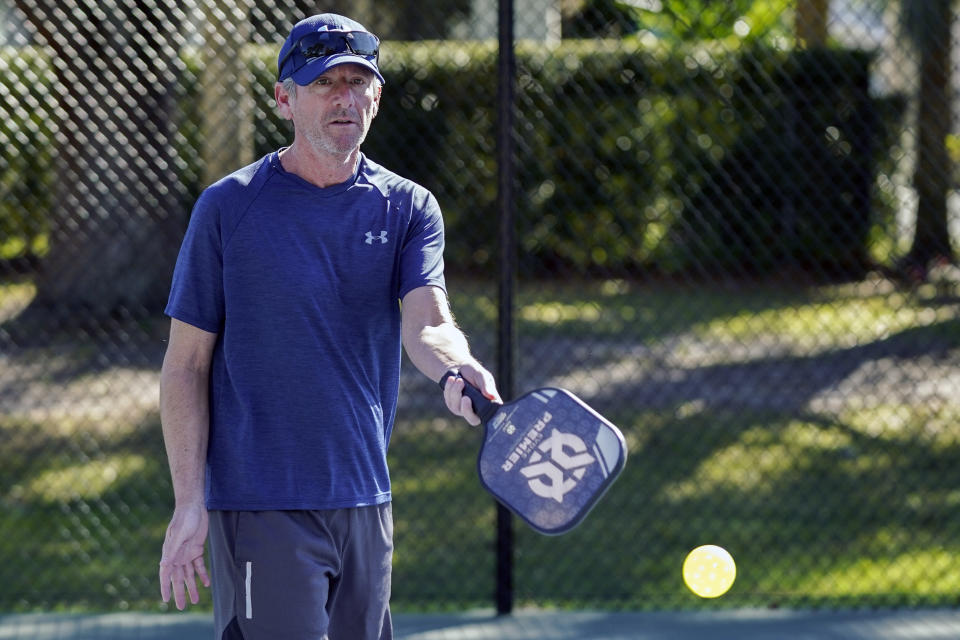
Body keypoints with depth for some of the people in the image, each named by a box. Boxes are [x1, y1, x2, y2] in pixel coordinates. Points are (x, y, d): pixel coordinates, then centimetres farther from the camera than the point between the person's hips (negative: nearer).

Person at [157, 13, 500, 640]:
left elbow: (425, 323, -11)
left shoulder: (409, 207, 6)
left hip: (365, 506, 4)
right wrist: (189, 502, -9)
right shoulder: (228, 207, -3)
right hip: (260, 510, -4)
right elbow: (186, 364, -1)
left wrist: (460, 368, -35)